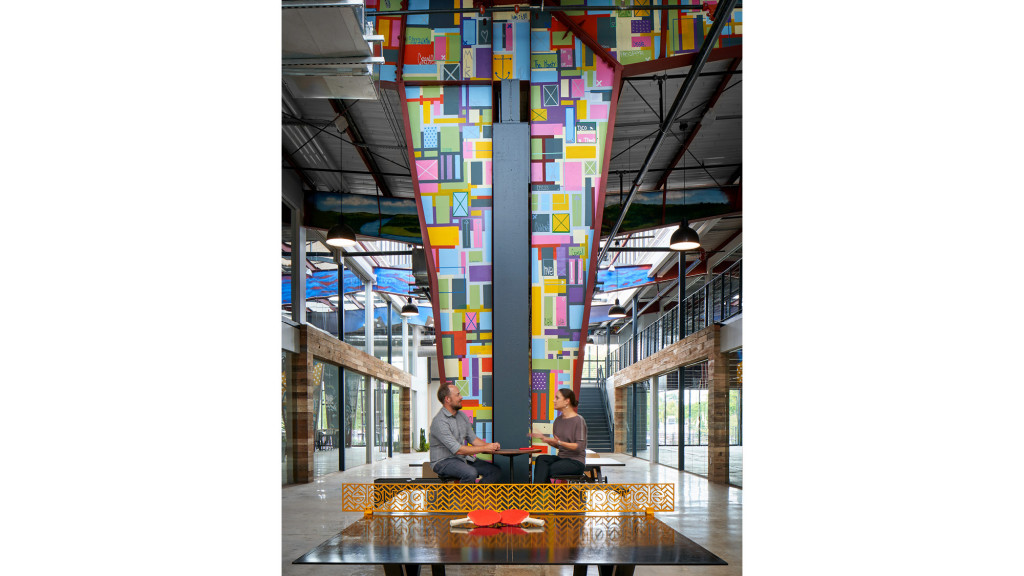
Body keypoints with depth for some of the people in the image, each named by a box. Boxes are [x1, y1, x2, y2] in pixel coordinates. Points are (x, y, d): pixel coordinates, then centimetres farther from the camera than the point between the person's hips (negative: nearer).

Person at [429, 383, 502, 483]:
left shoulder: (462, 416, 10)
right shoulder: (439, 421, -19)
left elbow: (473, 439, 16)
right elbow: (458, 450, -23)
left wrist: (490, 445, -4)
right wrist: (485, 448, -20)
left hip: (464, 459, 8)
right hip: (443, 462, -8)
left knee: (496, 471, -7)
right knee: (471, 473, -35)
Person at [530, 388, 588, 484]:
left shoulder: (579, 420, -10)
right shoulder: (558, 420, 12)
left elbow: (580, 447, -15)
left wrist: (560, 442, -25)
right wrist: (543, 438, 0)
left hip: (576, 462, -7)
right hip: (561, 457, 7)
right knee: (541, 459, -23)